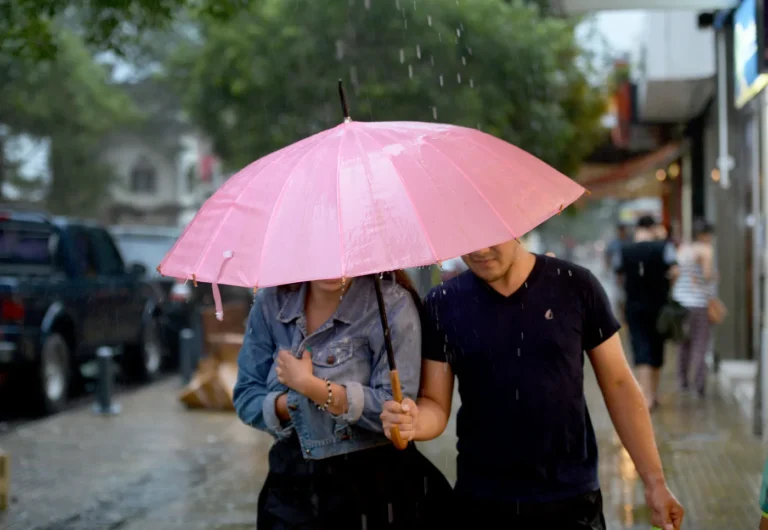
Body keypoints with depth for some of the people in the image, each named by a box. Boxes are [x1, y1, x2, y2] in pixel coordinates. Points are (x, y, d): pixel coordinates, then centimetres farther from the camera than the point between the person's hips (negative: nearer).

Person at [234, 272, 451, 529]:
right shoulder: (270, 302, -1)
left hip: (372, 487, -3)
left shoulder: (392, 304, -13)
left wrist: (307, 385, -19)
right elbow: (246, 399, 2)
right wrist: (289, 404, -18)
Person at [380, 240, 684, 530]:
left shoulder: (575, 286, -4)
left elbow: (618, 385, 1)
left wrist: (655, 481, -1)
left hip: (571, 499, 0)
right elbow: (435, 405, -1)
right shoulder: (443, 305, -2)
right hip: (480, 502, 1)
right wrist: (412, 422, -24)